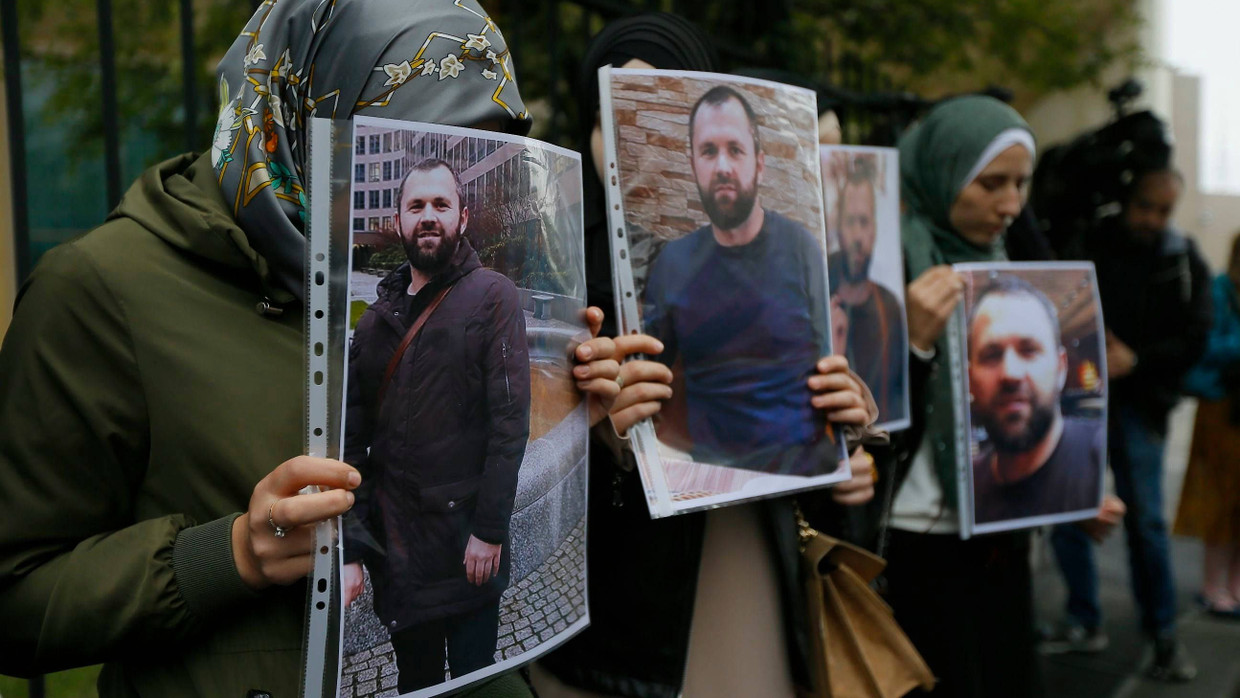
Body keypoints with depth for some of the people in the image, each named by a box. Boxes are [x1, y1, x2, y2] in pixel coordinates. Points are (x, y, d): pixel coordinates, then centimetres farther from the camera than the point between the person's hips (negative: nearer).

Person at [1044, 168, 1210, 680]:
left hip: (1138, 402, -1)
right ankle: (1083, 624, 18)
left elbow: (1194, 341, -1)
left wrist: (1134, 360, -14)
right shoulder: (1087, 245, 2)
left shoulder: (1186, 264, 4)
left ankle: (1163, 634, 13)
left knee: (1145, 518, -2)